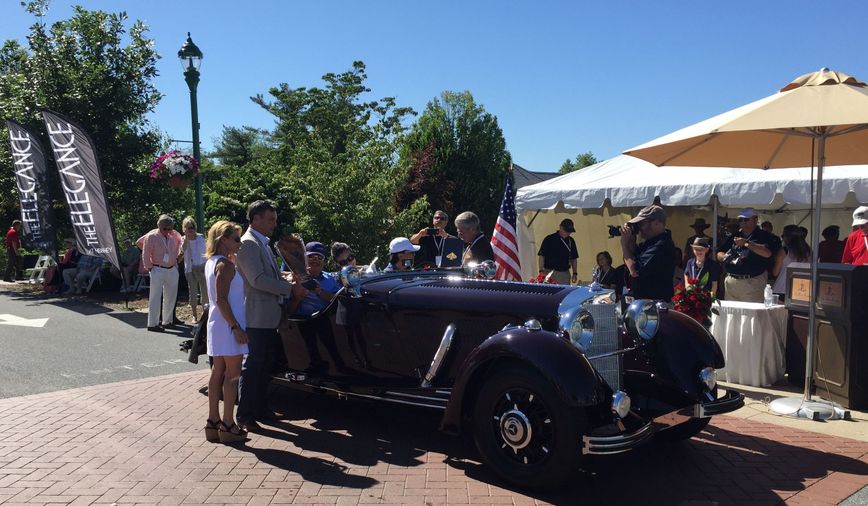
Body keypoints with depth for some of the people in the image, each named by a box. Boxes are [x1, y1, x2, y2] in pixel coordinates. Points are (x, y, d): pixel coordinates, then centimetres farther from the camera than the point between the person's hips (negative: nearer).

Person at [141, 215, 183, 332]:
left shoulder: (174, 236, 6)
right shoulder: (151, 237, -10)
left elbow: (179, 242, 27)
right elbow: (145, 255, -8)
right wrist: (149, 267, -7)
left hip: (172, 269, 6)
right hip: (158, 270, -6)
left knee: (170, 297, 11)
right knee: (155, 297, -4)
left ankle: (167, 321, 23)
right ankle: (152, 324, -1)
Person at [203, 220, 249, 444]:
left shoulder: (211, 262, 12)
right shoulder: (226, 265, -16)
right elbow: (221, 300, -21)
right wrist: (236, 327, -21)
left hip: (217, 323, 10)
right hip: (228, 324, -10)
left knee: (218, 373, 12)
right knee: (232, 375, -3)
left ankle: (213, 423, 18)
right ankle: (227, 426, 2)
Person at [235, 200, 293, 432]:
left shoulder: (263, 244, 16)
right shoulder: (248, 244, -15)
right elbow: (257, 280, -23)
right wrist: (289, 288, -19)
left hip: (269, 315, 10)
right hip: (257, 316, -10)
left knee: (265, 363, 17)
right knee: (253, 365, -3)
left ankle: (260, 408, 29)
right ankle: (245, 415, 6)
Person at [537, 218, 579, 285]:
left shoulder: (571, 241, 11)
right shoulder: (549, 239, -4)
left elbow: (574, 259, 17)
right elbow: (541, 256, -4)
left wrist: (575, 273, 10)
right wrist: (541, 271, -12)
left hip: (565, 274, 5)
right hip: (550, 273, -4)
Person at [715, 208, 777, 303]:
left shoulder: (764, 236, 3)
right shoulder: (734, 236, 18)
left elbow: (767, 253, -16)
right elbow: (719, 254, 18)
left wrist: (747, 243, -19)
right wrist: (725, 257, -5)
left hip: (753, 283, -4)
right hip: (731, 282, 5)